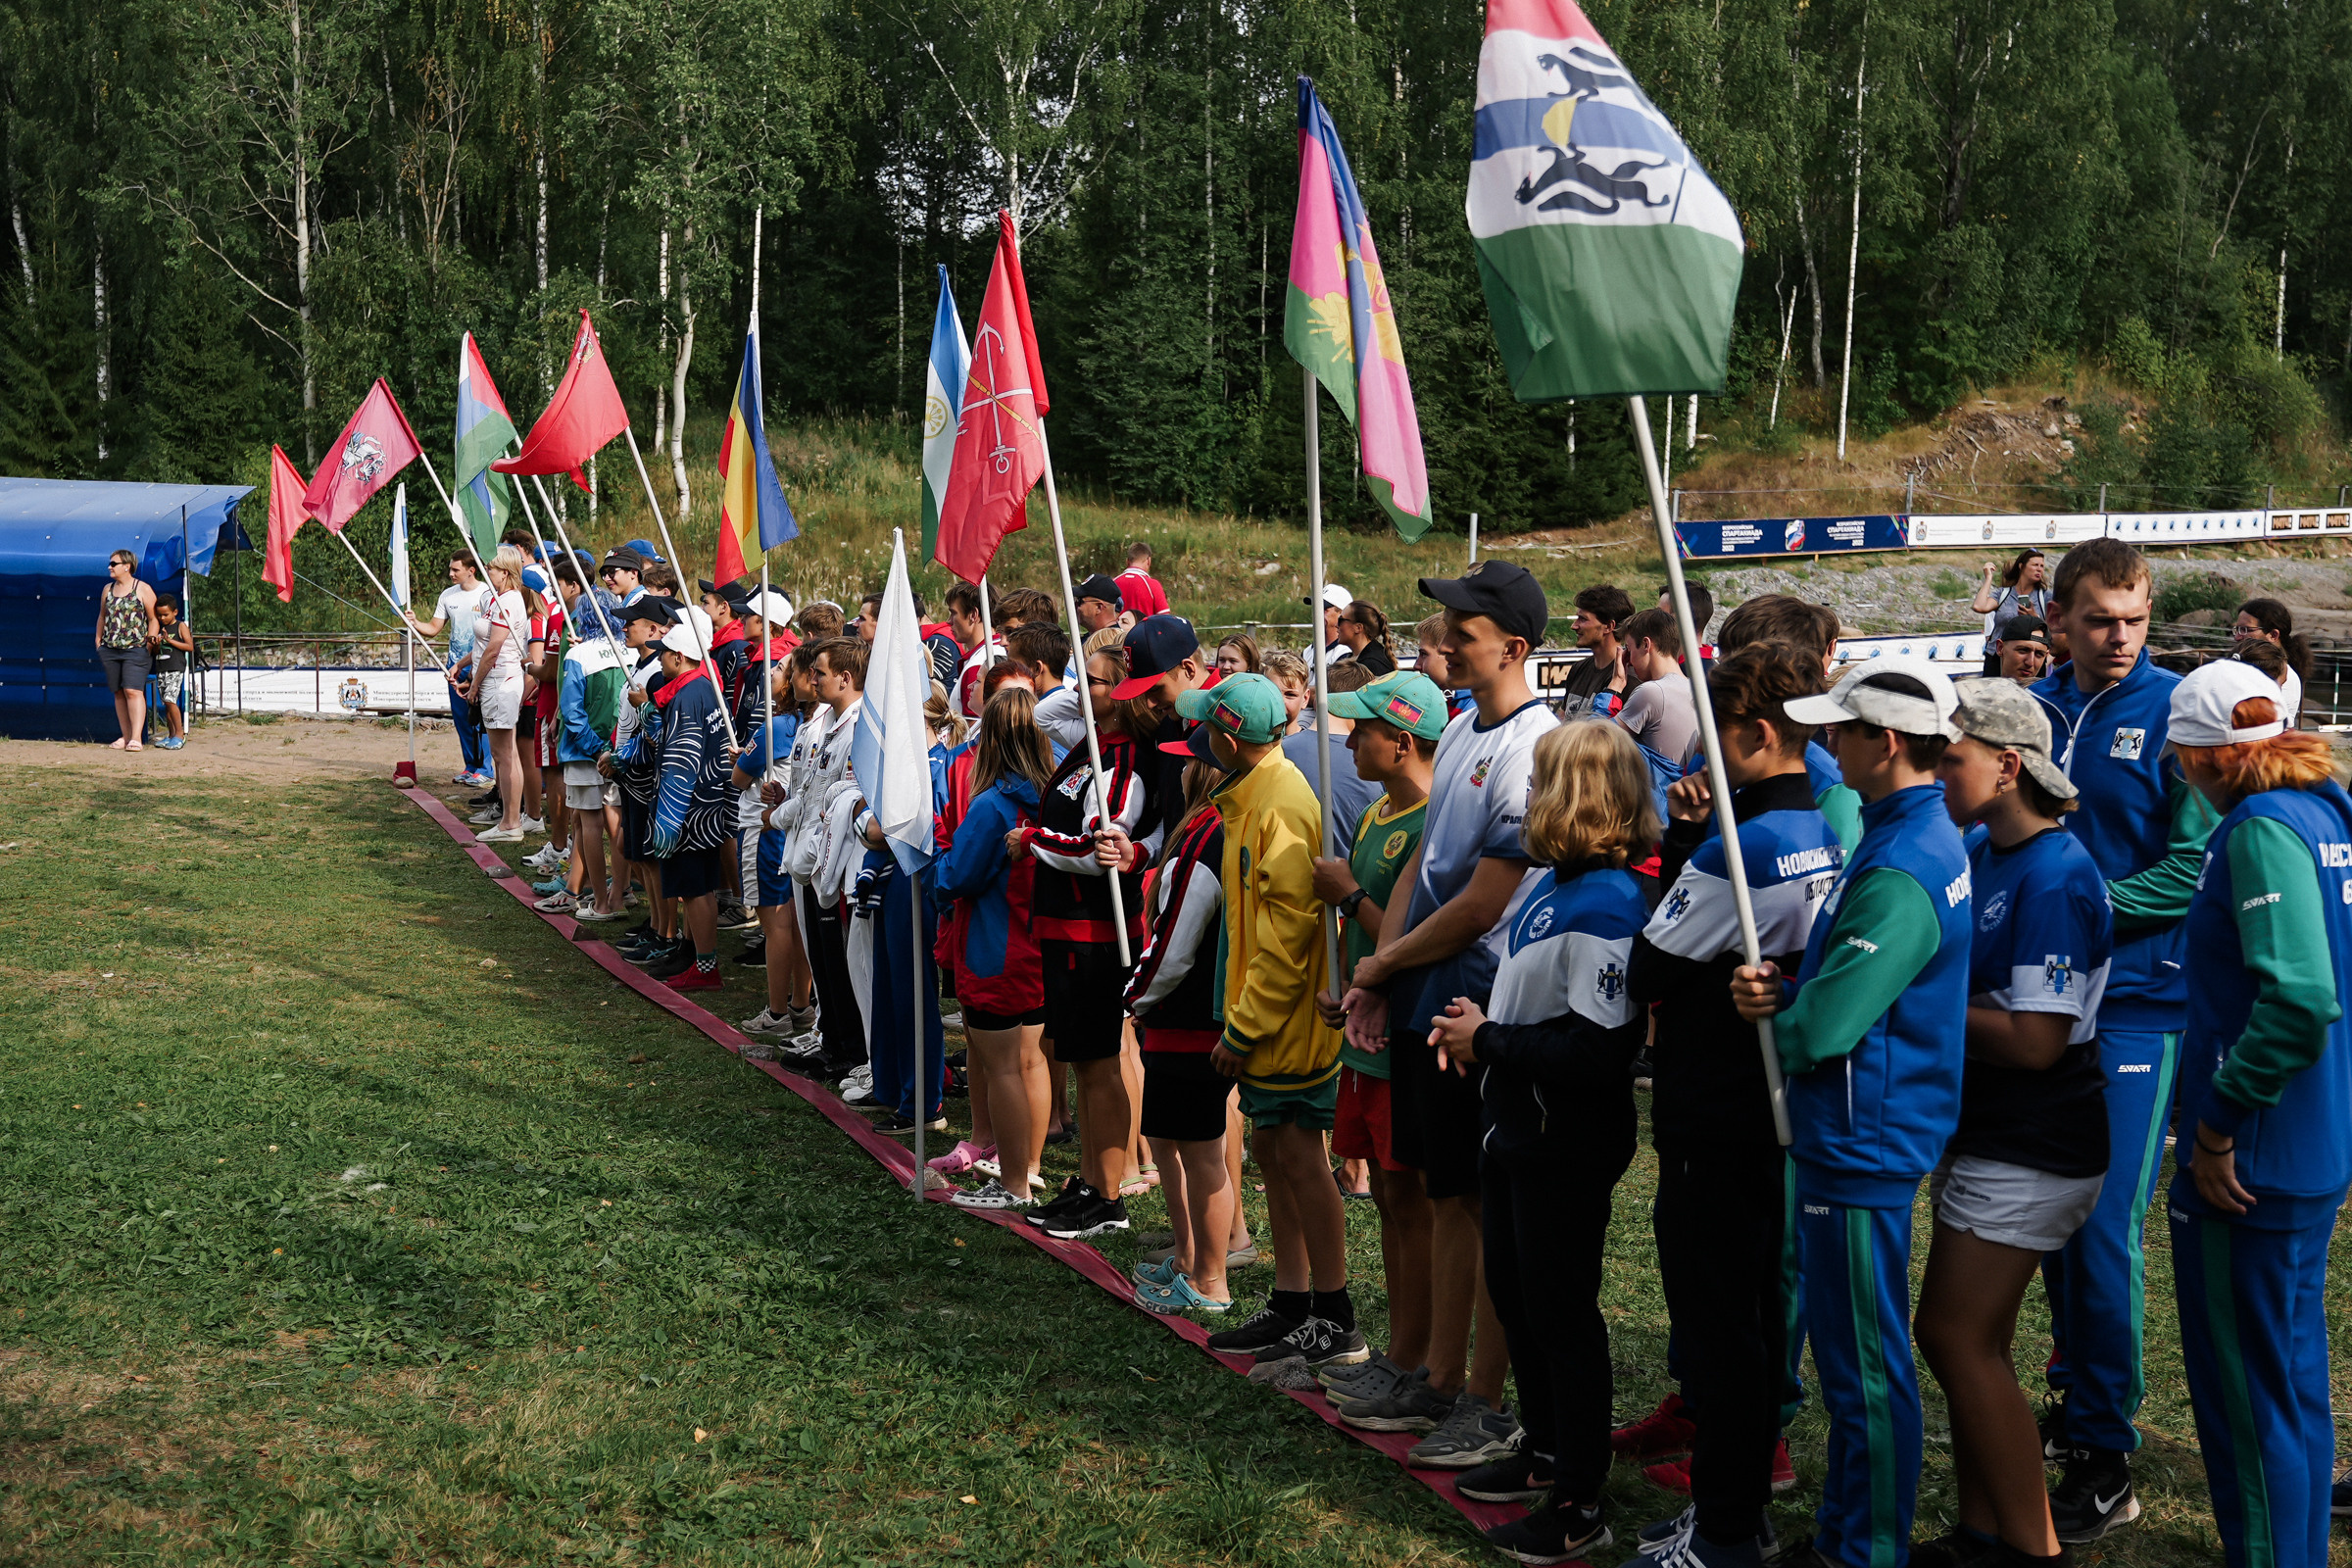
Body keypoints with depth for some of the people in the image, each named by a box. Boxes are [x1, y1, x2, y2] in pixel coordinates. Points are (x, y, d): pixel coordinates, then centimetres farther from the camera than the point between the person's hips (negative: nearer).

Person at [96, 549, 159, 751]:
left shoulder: (143, 589, -2)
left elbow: (154, 618, -3)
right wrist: (98, 639, 17)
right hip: (110, 649, 6)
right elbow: (102, 616, 23)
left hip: (136, 650, -6)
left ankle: (137, 738, -16)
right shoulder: (108, 589, 14)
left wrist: (151, 640, -11)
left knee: (133, 691, -14)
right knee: (119, 693, 6)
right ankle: (126, 737, 12)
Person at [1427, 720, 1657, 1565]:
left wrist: (1487, 1040, -18)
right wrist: (1474, 1025, 3)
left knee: (1561, 1312, 2)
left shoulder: (1605, 907, -23)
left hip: (1567, 1145, -10)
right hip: (1516, 1127, 10)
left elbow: (1593, 1052, -29)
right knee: (1515, 1296, 21)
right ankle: (1544, 1453, 39)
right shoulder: (1549, 885, 6)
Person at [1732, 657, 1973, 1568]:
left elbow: (1824, 1027, -27)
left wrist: (1771, 1016, -6)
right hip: (1854, 1135, 11)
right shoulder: (1920, 835, 9)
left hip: (1862, 1146, -11)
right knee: (1851, 1354, 20)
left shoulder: (1900, 875, -25)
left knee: (1865, 1365, 2)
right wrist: (1773, 988, -6)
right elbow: (1845, 977, 14)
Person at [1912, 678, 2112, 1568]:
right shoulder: (1983, 855, 7)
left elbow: (2034, 1040, -24)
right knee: (1967, 1339, 13)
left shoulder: (2053, 878, -20)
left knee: (1958, 1336, -5)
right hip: (1982, 1135, 9)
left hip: (2032, 1151, -9)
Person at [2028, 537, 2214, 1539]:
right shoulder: (2033, 710, 6)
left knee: (2106, 1229, -4)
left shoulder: (2175, 714, -9)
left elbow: (2195, 865, -13)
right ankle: (2074, 1398, 32)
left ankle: (2104, 1463, 6)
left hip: (2134, 1004, -5)